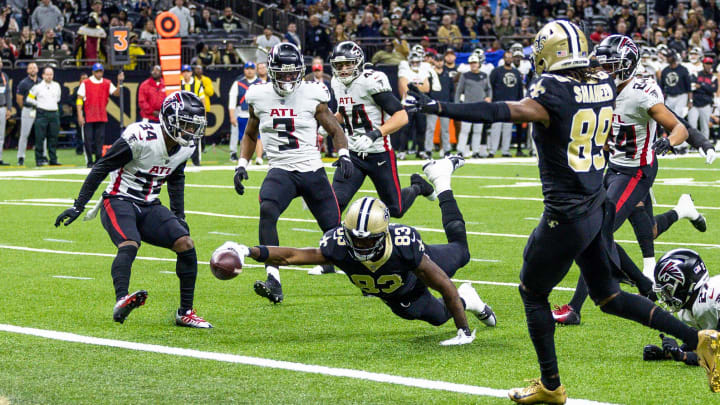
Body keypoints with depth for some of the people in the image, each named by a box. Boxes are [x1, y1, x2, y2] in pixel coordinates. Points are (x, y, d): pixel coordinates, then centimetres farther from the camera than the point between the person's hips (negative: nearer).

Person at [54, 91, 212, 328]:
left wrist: (179, 216, 21)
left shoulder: (185, 148, 2)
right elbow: (101, 168, -15)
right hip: (119, 201, -7)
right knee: (129, 244, -34)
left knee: (186, 244, -9)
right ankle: (121, 302, -50)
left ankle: (185, 313, -1)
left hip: (149, 207, 7)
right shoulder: (141, 138, -21)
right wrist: (78, 206, -14)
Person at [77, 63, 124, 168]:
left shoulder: (107, 83, 9)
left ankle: (99, 160, 9)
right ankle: (90, 162, 4)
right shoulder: (85, 83, -1)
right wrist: (80, 115, -10)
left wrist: (119, 82, -17)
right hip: (88, 116, -3)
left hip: (101, 117, 3)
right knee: (88, 139, -2)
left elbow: (116, 93, -1)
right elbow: (79, 99, -2)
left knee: (100, 138, 3)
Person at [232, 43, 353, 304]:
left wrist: (343, 154, -10)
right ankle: (273, 282, -34)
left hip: (313, 171, -1)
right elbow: (250, 135, 20)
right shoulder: (259, 97, 4)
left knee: (335, 229, 1)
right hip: (281, 171, 1)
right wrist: (242, 164, 7)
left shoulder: (312, 96, -2)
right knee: (267, 211, -30)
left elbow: (335, 130, 8)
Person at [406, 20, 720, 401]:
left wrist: (438, 108, -34)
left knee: (532, 292, 12)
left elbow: (500, 112, -31)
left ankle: (550, 386, 18)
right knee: (607, 295, 20)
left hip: (567, 214, -8)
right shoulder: (603, 85, 3)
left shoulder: (552, 94, -18)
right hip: (598, 208, 8)